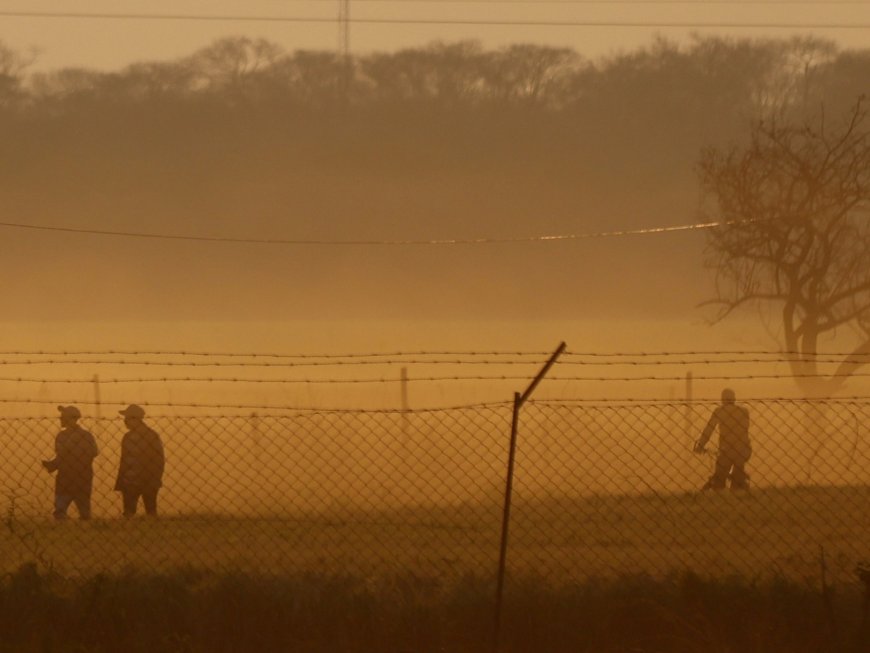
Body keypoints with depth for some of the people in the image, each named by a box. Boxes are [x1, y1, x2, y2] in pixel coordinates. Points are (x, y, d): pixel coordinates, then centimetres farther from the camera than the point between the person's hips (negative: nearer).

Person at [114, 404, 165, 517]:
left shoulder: (129, 437, -15)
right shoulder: (154, 435, 4)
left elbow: (125, 462, -15)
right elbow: (160, 460, 8)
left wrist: (119, 483, -8)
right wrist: (157, 478, 17)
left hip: (131, 482, -6)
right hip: (151, 482, 6)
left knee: (129, 512, 0)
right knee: (151, 511, 12)